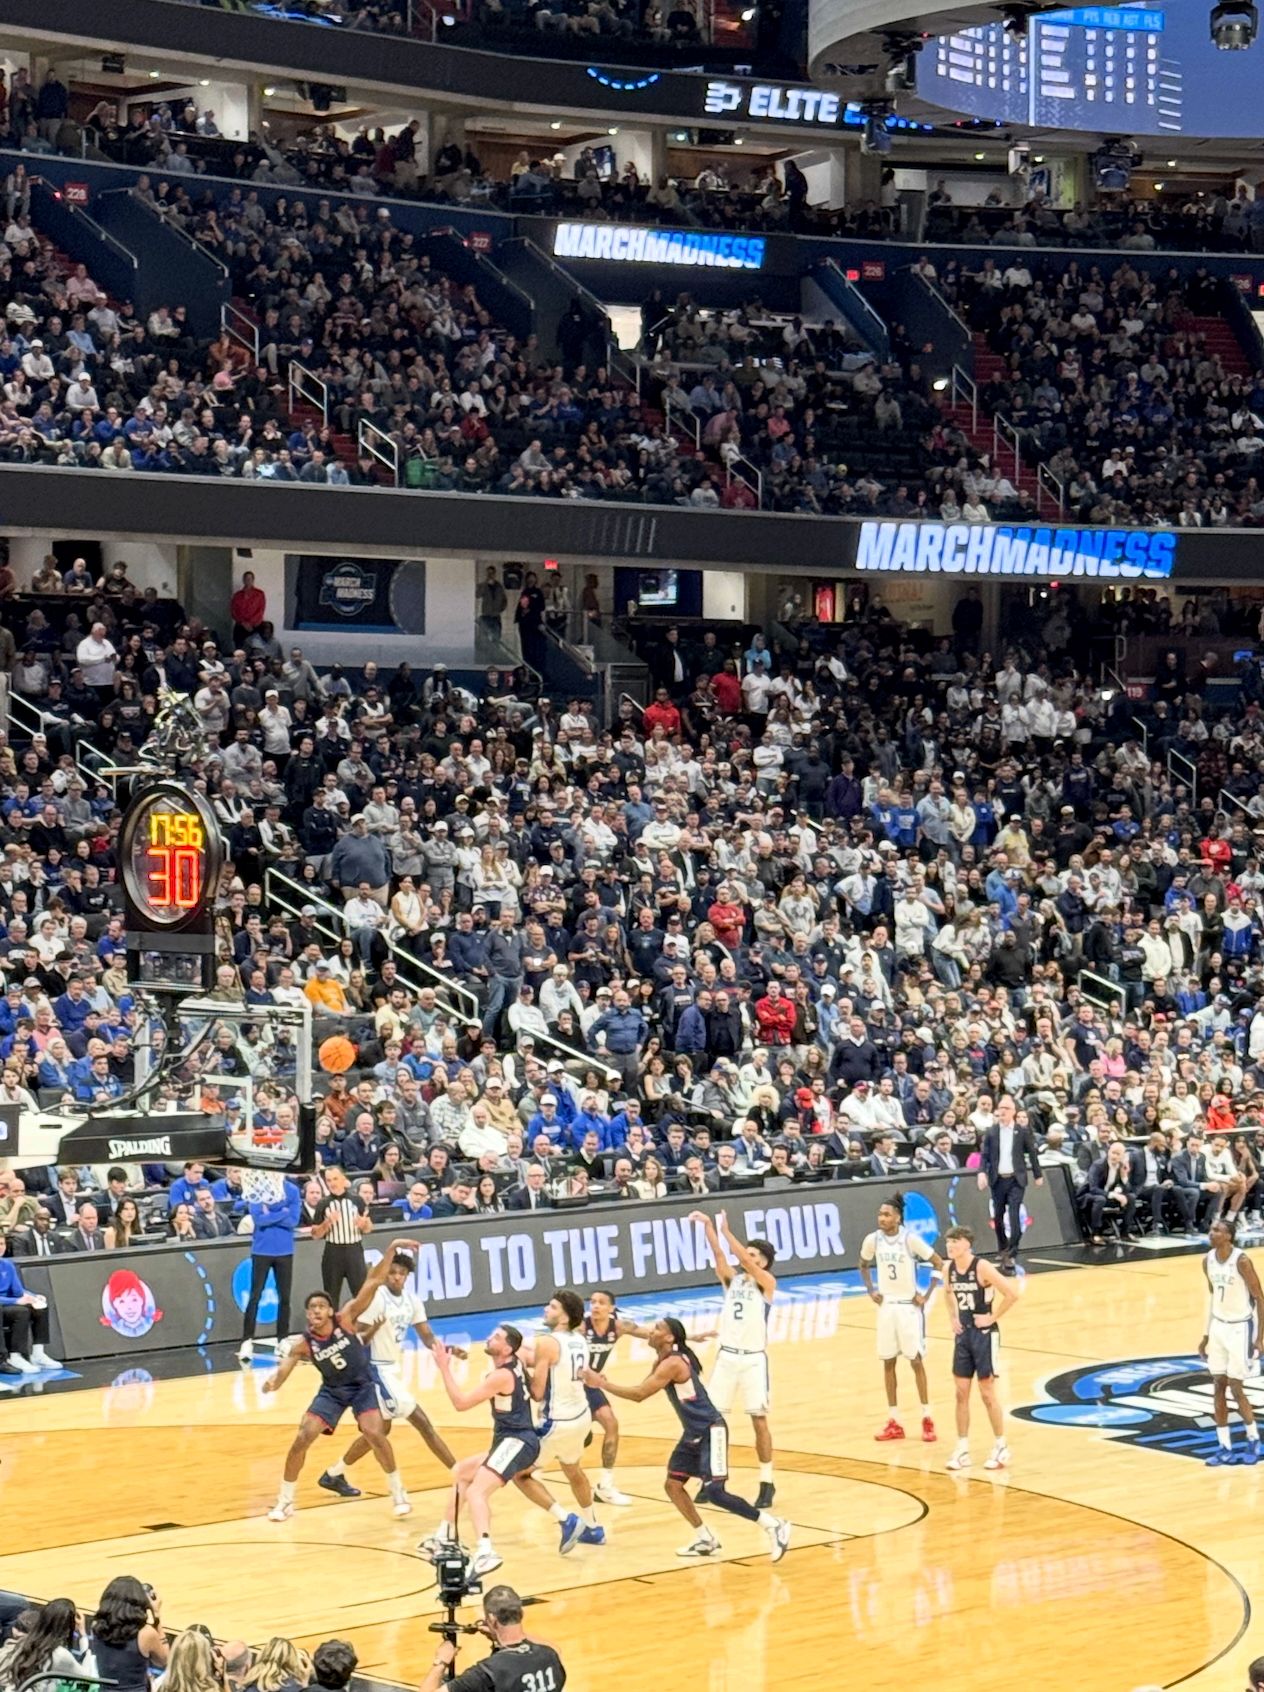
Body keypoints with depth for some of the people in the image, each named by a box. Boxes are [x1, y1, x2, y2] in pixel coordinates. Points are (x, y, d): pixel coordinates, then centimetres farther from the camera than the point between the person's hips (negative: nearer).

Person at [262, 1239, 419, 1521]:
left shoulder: (345, 1319, -22)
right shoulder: (303, 1345, -18)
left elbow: (373, 1282, -27)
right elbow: (285, 1367, -23)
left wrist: (392, 1250, -35)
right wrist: (273, 1383, -49)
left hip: (363, 1385, -2)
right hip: (332, 1390, 2)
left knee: (375, 1434, -20)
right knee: (301, 1439, -8)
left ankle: (398, 1492, 2)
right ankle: (285, 1501, 8)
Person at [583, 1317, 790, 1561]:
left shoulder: (673, 1364, -22)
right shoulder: (663, 1361, 9)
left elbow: (639, 1395, -25)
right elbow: (641, 1390, 14)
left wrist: (601, 1384, -19)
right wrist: (604, 1383, 1)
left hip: (710, 1431, -10)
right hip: (693, 1433, 10)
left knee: (714, 1493, -15)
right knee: (672, 1485, 10)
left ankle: (773, 1525, -6)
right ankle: (705, 1540, 18)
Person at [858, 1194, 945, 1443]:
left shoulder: (910, 1239, -15)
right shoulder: (873, 1240, -2)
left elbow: (939, 1264, -9)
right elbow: (863, 1265, 18)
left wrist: (926, 1295, -11)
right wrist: (871, 1291, 5)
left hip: (909, 1306, -4)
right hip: (886, 1306, 4)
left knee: (916, 1361, 0)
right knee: (888, 1362, 6)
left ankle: (927, 1420, 9)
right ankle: (894, 1422, 13)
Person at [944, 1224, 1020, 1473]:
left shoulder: (982, 1267, -19)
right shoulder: (950, 1269, 2)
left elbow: (1011, 1293, -22)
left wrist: (993, 1317, -16)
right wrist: (954, 1318, 12)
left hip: (984, 1334, -6)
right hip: (963, 1334, 6)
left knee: (987, 1393, -1)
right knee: (961, 1393, 6)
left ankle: (1001, 1447, 12)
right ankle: (962, 1449, 13)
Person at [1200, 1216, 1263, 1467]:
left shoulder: (1241, 1261, -19)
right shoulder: (1208, 1261, 1)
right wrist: (1206, 1335, 15)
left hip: (1240, 1328, -6)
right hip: (1218, 1327, 6)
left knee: (1236, 1389, -4)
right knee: (1218, 1386, 4)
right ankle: (1225, 1448, 9)